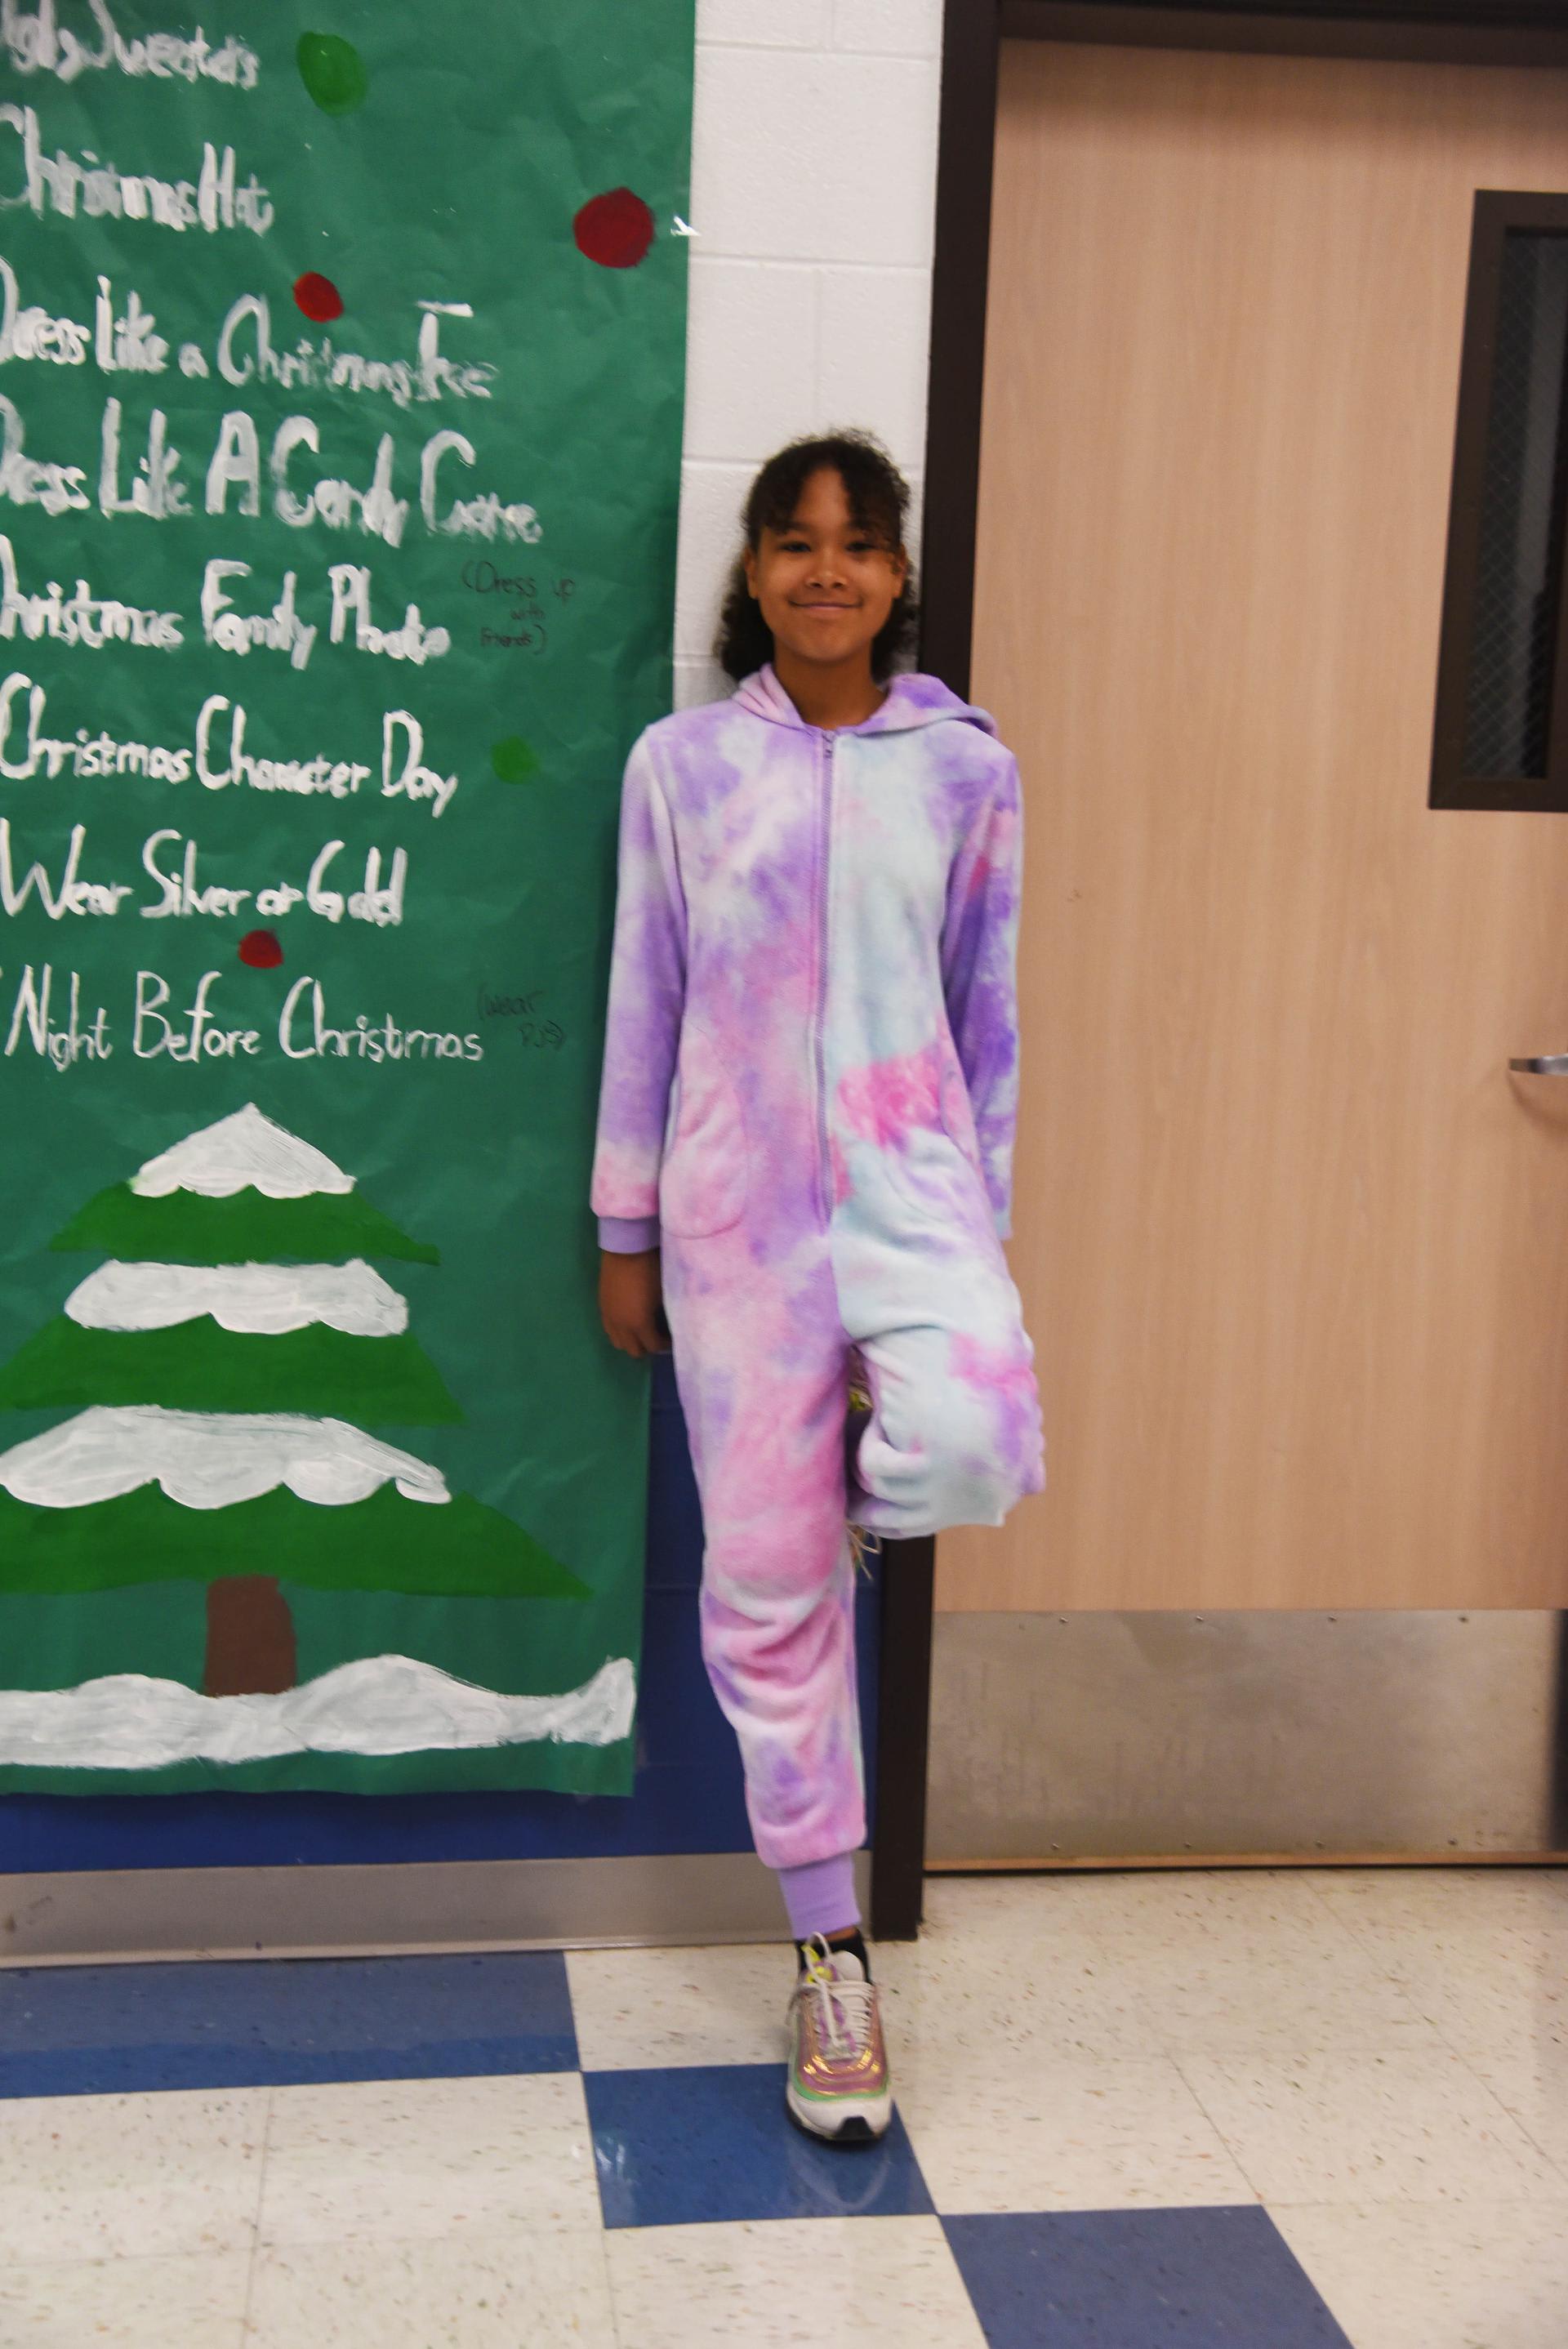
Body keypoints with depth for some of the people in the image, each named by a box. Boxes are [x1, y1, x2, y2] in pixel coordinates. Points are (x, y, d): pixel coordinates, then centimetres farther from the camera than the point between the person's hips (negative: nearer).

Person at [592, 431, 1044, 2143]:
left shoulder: (965, 769, 4)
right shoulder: (682, 764, 2)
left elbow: (985, 1012, 8)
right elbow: (644, 1006, 5)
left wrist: (982, 1217, 8)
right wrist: (624, 1232, 6)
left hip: (908, 1177, 0)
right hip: (739, 1203, 0)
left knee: (970, 1440, -30)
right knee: (769, 1586, 4)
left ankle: (858, 1477, 12)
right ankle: (830, 1956, 21)